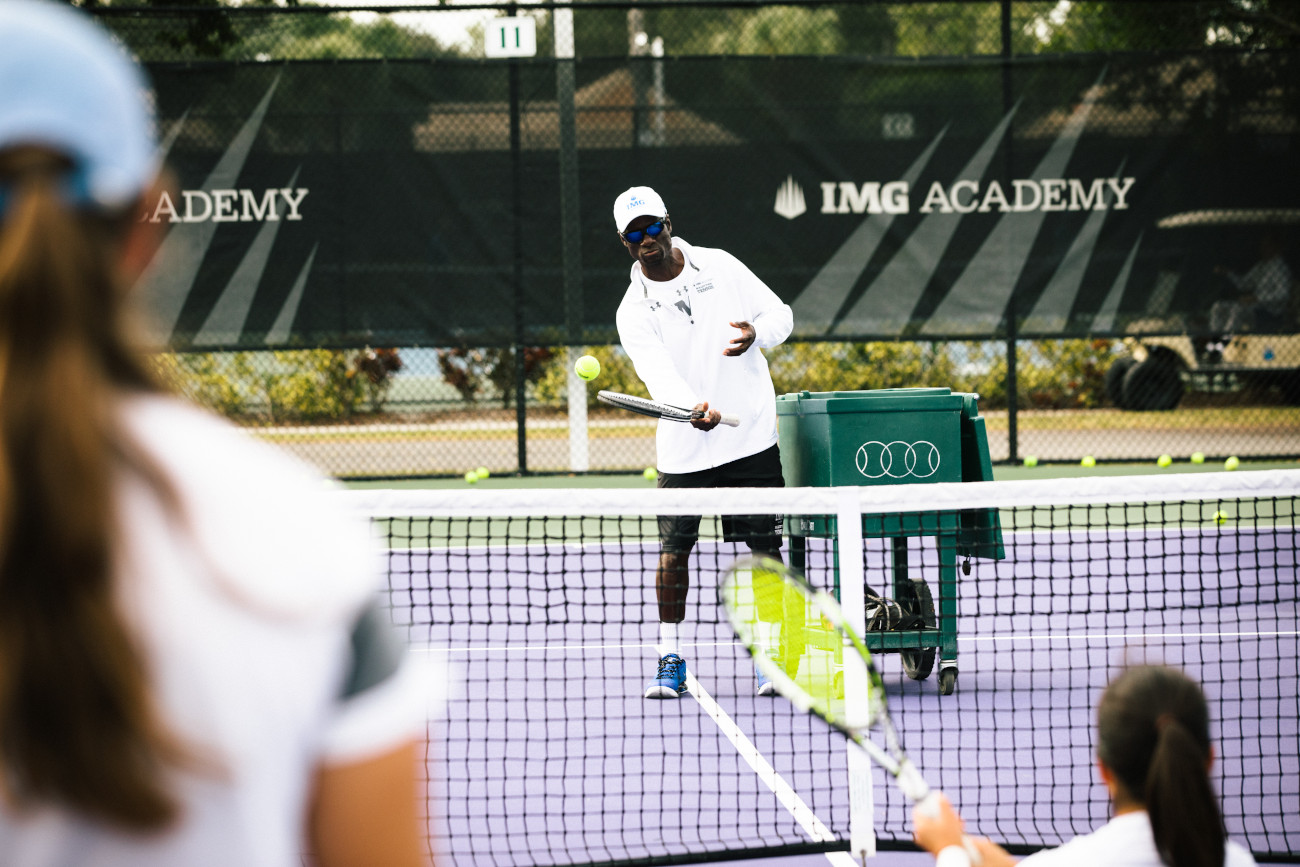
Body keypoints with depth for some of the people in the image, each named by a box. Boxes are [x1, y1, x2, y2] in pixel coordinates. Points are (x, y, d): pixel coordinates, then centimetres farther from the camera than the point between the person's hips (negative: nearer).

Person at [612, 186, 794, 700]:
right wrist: (693, 407, -39)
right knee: (673, 549, -1)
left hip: (752, 437, 0)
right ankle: (671, 660, 11)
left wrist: (757, 334, -16)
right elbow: (657, 369, -20)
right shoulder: (634, 312, -3)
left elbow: (779, 314, 8)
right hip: (683, 446, 0)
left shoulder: (720, 267, 3)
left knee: (764, 546, 0)